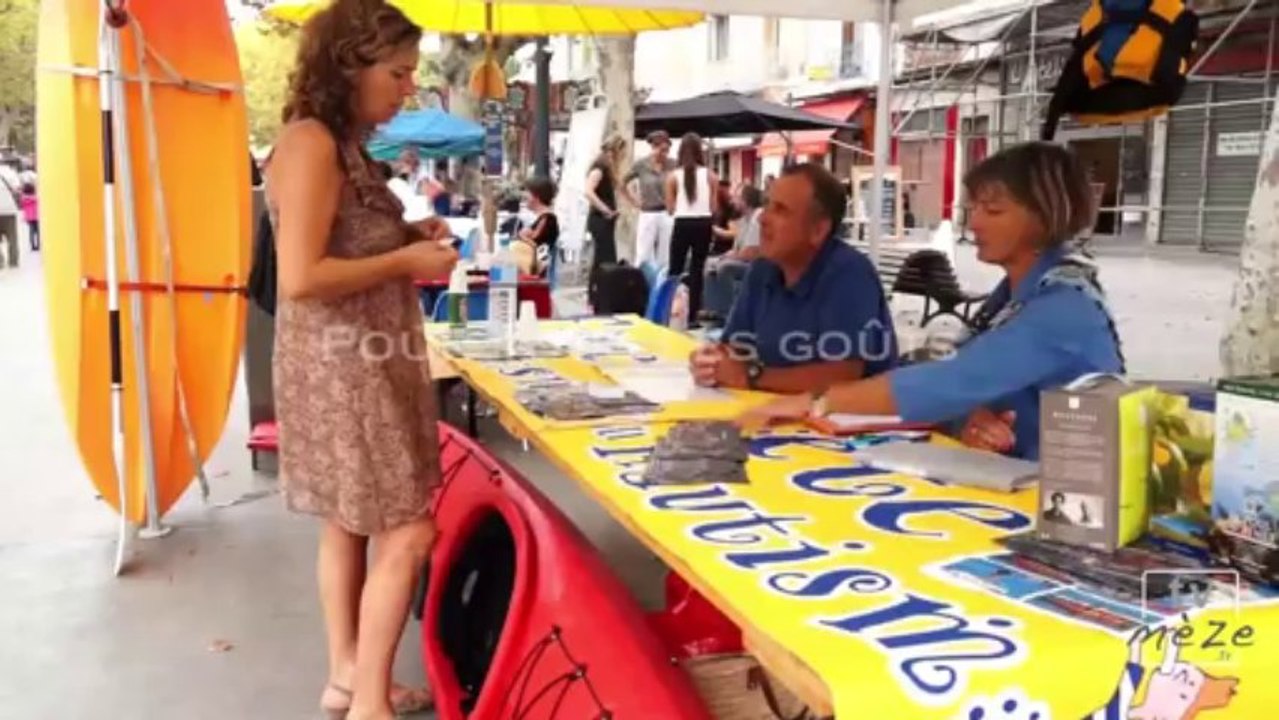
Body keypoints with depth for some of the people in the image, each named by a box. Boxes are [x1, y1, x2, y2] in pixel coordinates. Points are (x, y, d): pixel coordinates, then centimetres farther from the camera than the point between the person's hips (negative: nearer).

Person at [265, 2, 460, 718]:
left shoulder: (344, 144, 13)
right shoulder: (310, 142, -17)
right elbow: (300, 278, -25)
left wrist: (409, 235, 5)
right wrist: (407, 262, -17)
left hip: (368, 359, 10)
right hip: (341, 364, -10)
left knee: (350, 523, 16)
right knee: (406, 533, -5)